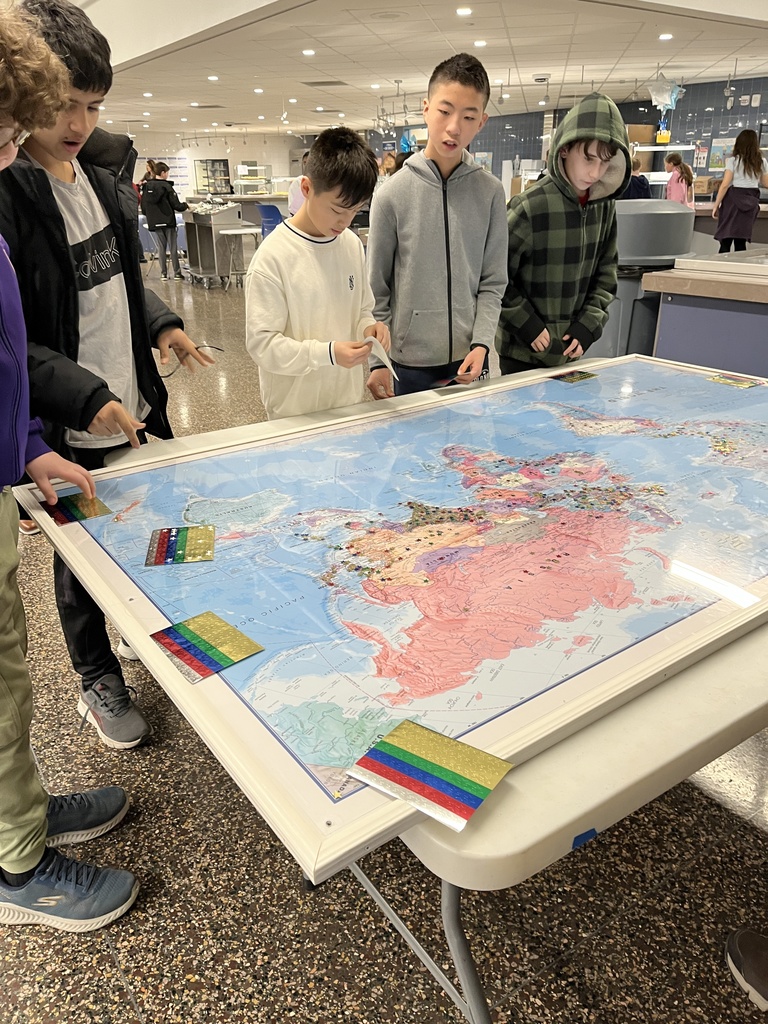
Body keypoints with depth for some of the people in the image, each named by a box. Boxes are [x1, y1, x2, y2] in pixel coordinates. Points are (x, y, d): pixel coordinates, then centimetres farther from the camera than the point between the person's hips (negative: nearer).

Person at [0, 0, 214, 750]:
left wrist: (160, 323, 4)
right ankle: (97, 680, 33)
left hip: (135, 406, 7)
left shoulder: (102, 172, 6)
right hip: (67, 431, -6)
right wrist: (85, 396, -27)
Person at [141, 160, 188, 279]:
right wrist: (186, 206, 9)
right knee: (173, 247, 1)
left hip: (154, 222, 4)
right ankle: (177, 273, 2)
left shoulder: (146, 186, 4)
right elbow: (176, 205, -10)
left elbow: (143, 206, 9)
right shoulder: (167, 186, -10)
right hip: (168, 221, -4)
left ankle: (163, 273, 6)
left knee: (161, 247, 8)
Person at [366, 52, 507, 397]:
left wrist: (481, 343, -10)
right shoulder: (392, 194, -4)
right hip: (409, 363, -2)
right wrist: (376, 362, -6)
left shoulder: (490, 192, 1)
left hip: (468, 360, 2)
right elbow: (376, 291, -2)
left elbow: (492, 283, 3)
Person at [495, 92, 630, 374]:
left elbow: (606, 271, 9)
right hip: (523, 353, -5)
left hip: (571, 350, 5)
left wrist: (588, 326, -2)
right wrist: (529, 327, -14)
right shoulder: (530, 207, -17)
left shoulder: (604, 206, 1)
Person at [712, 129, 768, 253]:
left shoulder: (733, 161, -4)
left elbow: (725, 185, -9)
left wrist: (716, 205, -5)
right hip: (751, 201, 4)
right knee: (741, 241, 6)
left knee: (725, 240, -5)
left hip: (734, 199, -4)